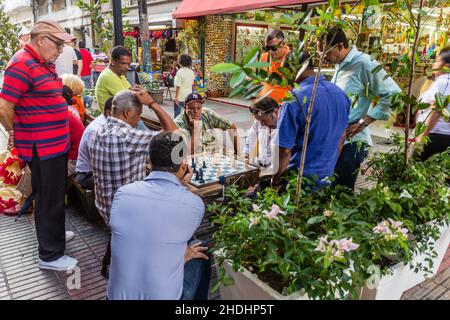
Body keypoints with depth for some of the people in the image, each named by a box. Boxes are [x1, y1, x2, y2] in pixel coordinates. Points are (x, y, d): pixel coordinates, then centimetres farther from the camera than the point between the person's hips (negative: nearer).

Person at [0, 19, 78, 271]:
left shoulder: (45, 63, 11)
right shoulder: (22, 64, -18)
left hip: (56, 143, 9)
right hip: (41, 146, -9)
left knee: (56, 194, 23)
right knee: (50, 198, 1)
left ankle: (53, 232, 43)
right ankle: (50, 255, 15)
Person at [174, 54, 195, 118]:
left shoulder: (180, 71, -14)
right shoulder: (191, 72, 5)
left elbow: (178, 86, -17)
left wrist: (176, 97, -14)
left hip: (180, 97, -6)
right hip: (188, 96, 6)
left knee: (177, 113, 3)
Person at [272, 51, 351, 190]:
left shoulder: (294, 99, -21)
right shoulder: (341, 94, 2)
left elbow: (284, 150, -21)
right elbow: (340, 138, 13)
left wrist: (275, 181, -7)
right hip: (327, 177, 7)